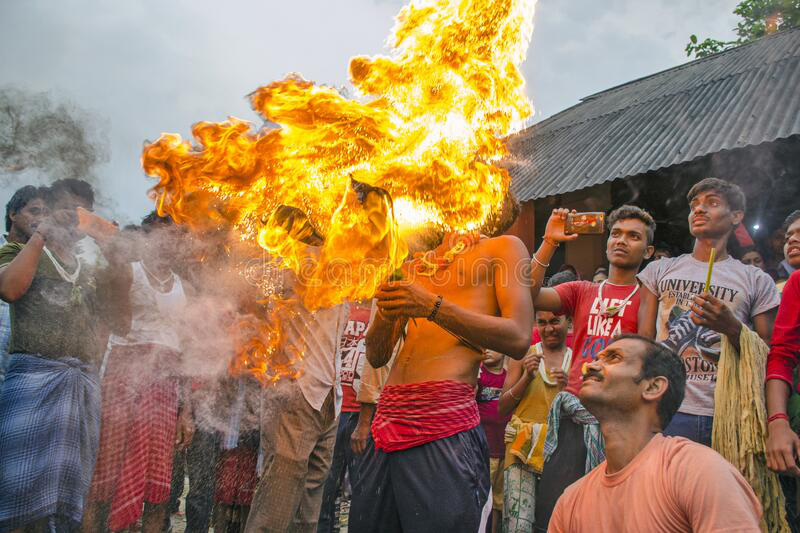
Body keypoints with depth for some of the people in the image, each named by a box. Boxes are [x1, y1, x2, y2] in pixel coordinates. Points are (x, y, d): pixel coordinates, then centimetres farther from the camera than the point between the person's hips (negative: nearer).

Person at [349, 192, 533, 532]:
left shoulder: (502, 247, 9)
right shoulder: (415, 260, 23)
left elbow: (519, 339, -7)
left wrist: (434, 307, -14)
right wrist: (386, 312, -1)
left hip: (445, 423, -5)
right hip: (387, 424, 5)